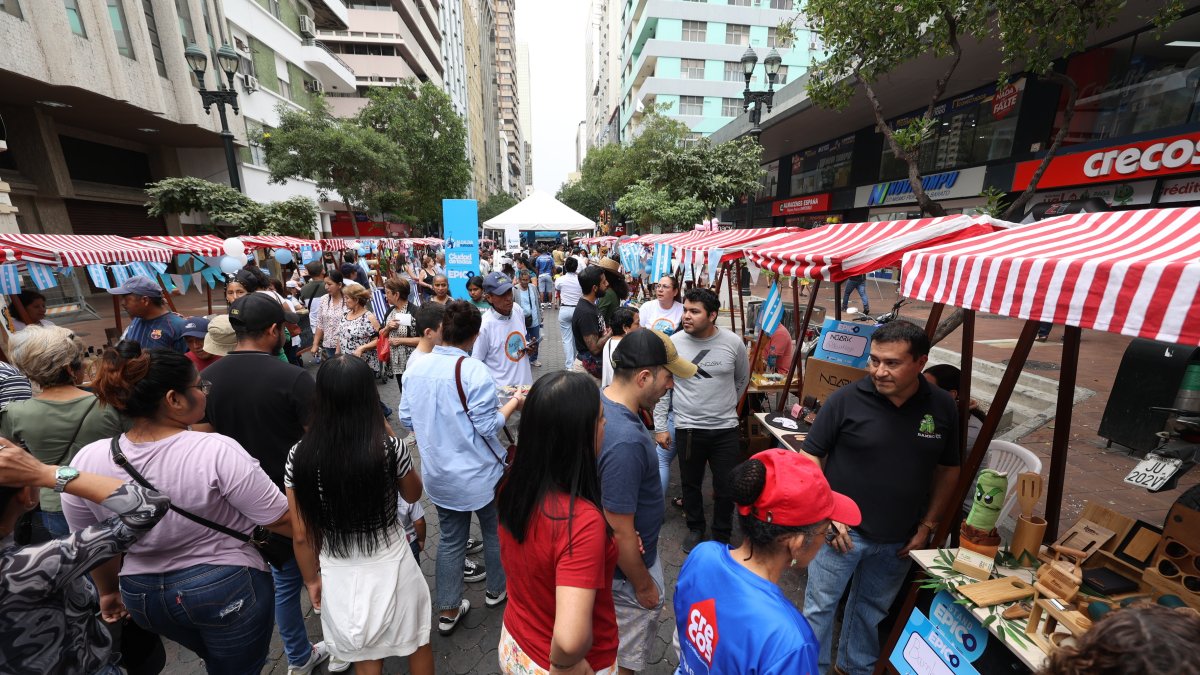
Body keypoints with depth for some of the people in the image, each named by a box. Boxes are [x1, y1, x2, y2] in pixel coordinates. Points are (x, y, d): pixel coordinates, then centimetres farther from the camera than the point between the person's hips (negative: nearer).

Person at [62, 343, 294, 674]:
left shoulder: (86, 461, -12)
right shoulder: (216, 452, -28)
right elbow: (281, 520, -22)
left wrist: (109, 591, 21)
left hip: (142, 595, 5)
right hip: (227, 589, -5)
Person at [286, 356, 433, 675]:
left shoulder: (300, 456, -15)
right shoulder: (390, 448, -21)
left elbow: (301, 535, -7)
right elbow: (413, 494, -1)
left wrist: (312, 579, 11)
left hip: (340, 576, 2)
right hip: (391, 568, -2)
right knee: (417, 642, 27)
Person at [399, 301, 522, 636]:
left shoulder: (415, 368, -7)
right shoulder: (474, 371, -25)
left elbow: (406, 419, 3)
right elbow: (488, 427, -22)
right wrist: (513, 403, -8)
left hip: (438, 474, 5)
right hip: (479, 474, -4)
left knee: (451, 539, 21)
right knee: (495, 532, 21)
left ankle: (448, 610, 34)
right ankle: (497, 590, 42)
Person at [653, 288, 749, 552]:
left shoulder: (733, 342, -8)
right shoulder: (673, 343, -9)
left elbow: (742, 379, 11)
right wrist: (660, 426, -2)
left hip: (726, 429, 1)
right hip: (687, 428, 0)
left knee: (726, 488, 12)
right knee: (691, 483, 17)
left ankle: (722, 536, 36)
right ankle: (695, 529, 42)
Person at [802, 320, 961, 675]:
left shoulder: (942, 407, -5)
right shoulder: (846, 399, -16)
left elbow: (948, 469, 7)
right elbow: (810, 458, -10)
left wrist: (927, 526, 4)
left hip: (898, 539, 4)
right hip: (842, 529, -3)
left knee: (873, 608, 23)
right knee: (819, 607, 10)